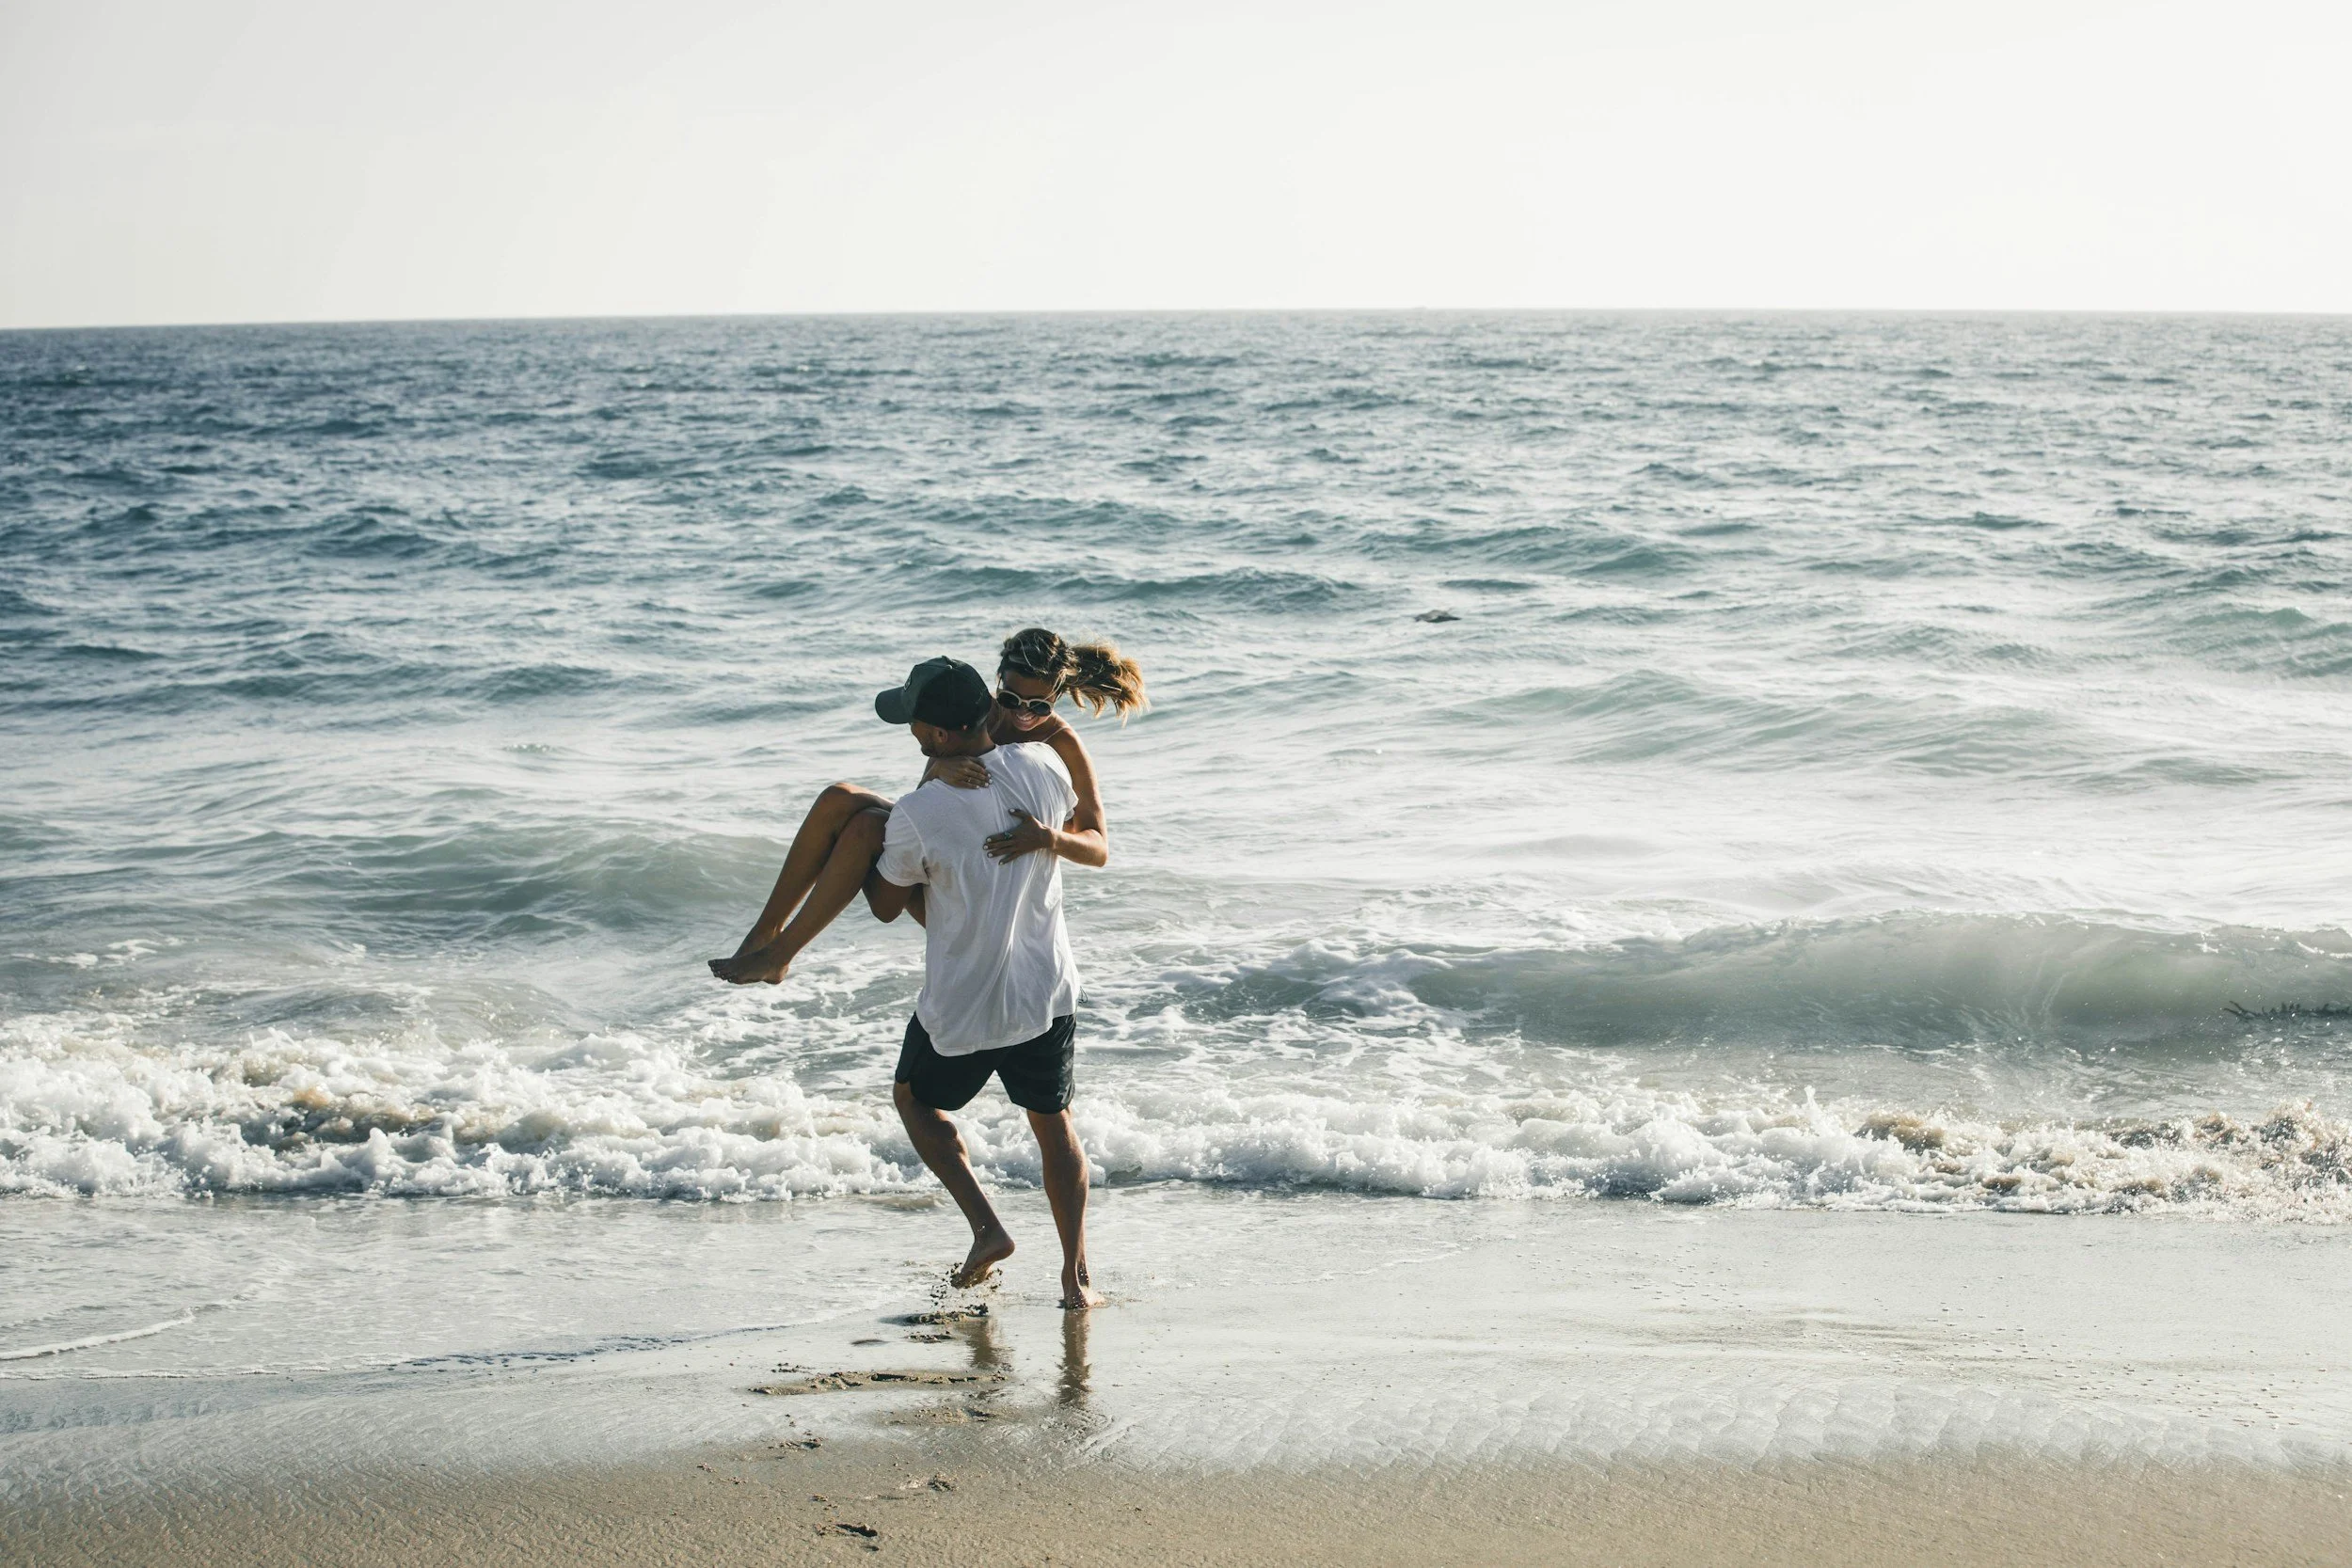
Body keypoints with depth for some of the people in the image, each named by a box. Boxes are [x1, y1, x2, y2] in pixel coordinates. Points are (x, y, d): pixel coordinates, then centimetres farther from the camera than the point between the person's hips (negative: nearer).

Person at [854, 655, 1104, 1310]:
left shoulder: (917, 814, -21)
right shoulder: (1043, 767, -9)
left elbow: (886, 906, -1)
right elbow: (1093, 848, 10)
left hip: (962, 1008, -3)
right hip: (1048, 992, 3)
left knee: (915, 1097, 23)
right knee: (1052, 1122, 20)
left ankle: (987, 1228, 10)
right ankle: (1076, 1274, 17)